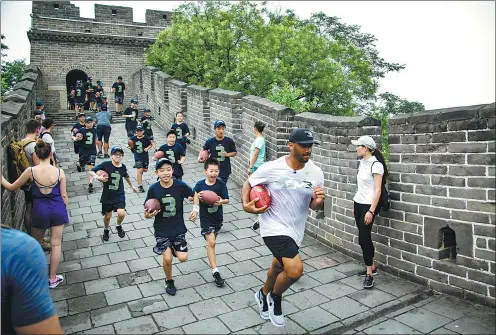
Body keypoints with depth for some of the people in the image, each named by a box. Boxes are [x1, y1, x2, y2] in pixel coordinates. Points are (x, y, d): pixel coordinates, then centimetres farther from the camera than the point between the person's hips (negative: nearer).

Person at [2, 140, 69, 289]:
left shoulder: (30, 171, -12)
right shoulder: (59, 172, -11)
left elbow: (11, 187, 1)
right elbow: (64, 195, -5)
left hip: (40, 210, 0)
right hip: (58, 209, 0)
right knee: (56, 244, 9)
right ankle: (52, 279, 19)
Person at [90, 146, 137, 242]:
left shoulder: (123, 167, -4)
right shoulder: (106, 164, -14)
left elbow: (126, 176, 17)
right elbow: (91, 171, -10)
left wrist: (132, 186, 30)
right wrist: (97, 177, -31)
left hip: (119, 195, 1)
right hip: (107, 195, -1)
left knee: (121, 213, -18)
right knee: (107, 216, 12)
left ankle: (119, 226, 17)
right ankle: (106, 230, 46)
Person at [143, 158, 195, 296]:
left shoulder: (180, 186, -12)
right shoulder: (153, 189, -12)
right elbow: (147, 212, -3)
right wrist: (148, 214, -25)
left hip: (178, 228, 1)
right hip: (161, 230, -1)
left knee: (183, 257, -5)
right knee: (167, 258, -7)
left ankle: (173, 248, 31)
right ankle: (169, 281, 25)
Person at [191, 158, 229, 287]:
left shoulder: (221, 184, -10)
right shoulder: (200, 184, -11)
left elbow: (227, 200, -9)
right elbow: (193, 197, 1)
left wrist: (221, 201, -30)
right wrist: (197, 196, -21)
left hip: (218, 217, 2)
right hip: (206, 218, -2)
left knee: (211, 242, 19)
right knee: (211, 242, -11)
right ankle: (215, 272, -8)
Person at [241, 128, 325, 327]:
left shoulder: (316, 173, -8)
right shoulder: (271, 169, -17)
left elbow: (314, 206, 0)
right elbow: (248, 184, -1)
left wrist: (318, 201, -22)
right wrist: (246, 204, -18)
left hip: (295, 230, 5)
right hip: (274, 227, -5)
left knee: (278, 267, 27)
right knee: (295, 270, -22)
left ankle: (263, 295, 59)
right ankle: (275, 298, 12)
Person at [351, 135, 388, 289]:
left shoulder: (376, 164, -15)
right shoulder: (362, 162, 9)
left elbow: (378, 190, -18)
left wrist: (371, 211, -21)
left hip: (369, 205, -8)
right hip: (358, 203, 8)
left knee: (363, 238, -7)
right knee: (364, 237, 12)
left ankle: (369, 274, 4)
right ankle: (372, 267, 27)